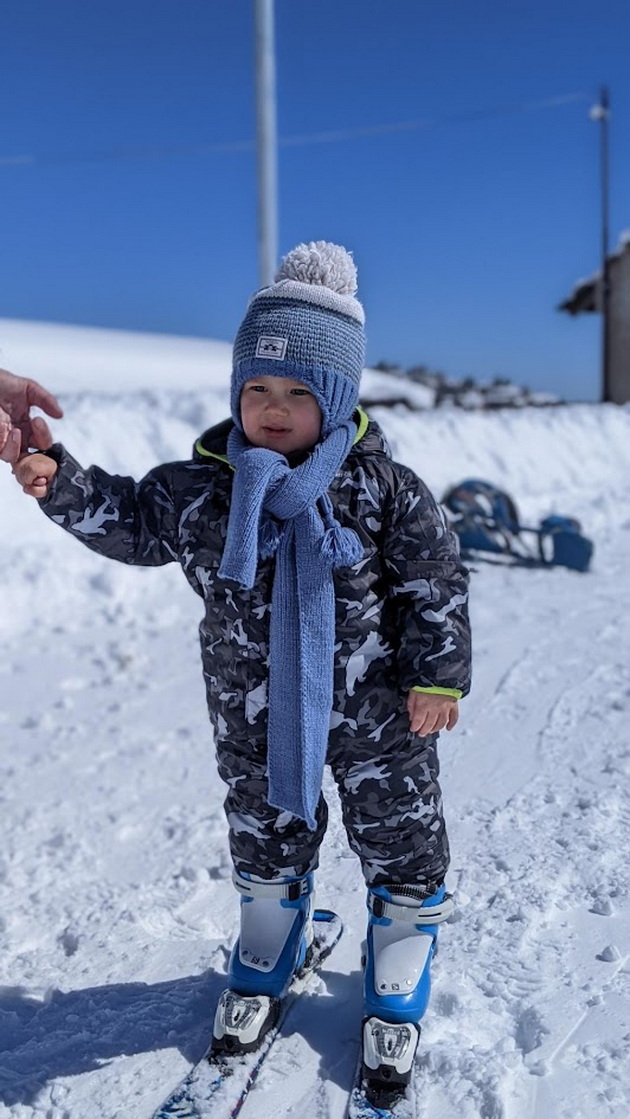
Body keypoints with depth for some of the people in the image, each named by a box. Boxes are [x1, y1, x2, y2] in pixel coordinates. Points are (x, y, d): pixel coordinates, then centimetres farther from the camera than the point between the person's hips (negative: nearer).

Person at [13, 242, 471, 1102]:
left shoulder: (383, 488, -15)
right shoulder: (199, 488, -9)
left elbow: (437, 585, -8)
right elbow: (129, 521, 2)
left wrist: (438, 675, -9)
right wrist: (59, 482, -13)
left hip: (377, 712, -2)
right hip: (255, 717, 2)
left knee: (401, 848, 14)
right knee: (265, 844, 23)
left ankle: (397, 998, 39)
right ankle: (264, 966, 51)